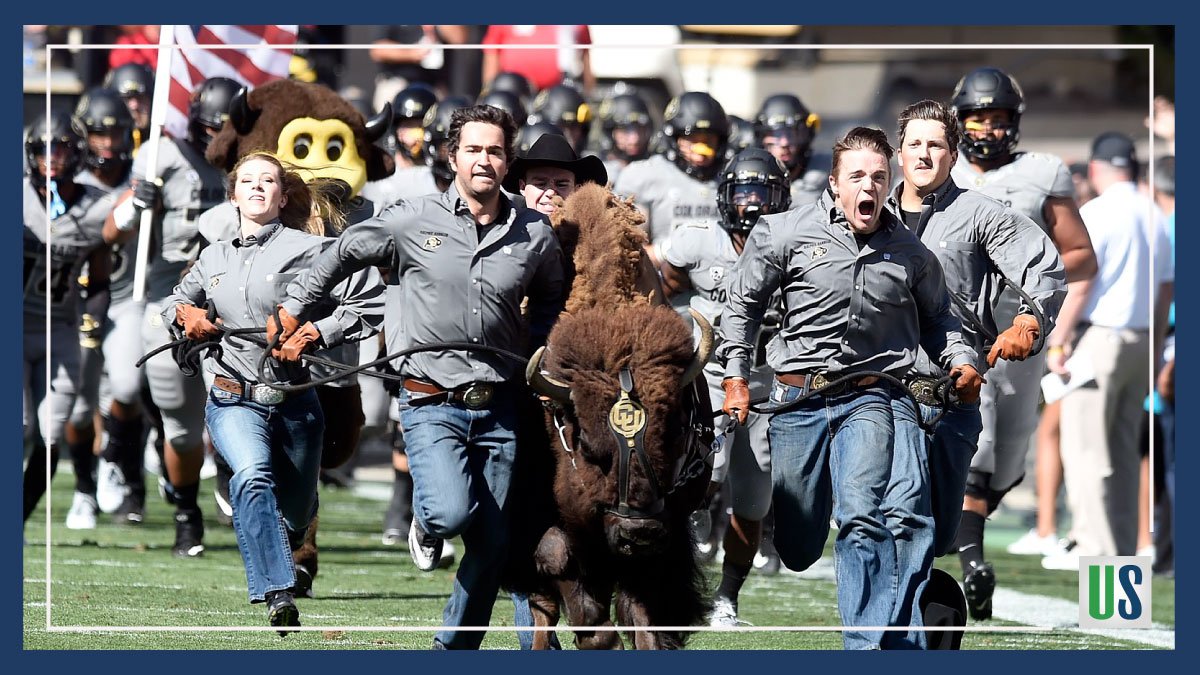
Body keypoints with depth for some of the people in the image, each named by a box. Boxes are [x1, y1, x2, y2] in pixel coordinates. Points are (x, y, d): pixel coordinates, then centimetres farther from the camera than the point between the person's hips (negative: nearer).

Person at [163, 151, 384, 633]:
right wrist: (184, 313, 7)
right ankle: (278, 596, -39)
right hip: (234, 401, 1)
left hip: (295, 402, -1)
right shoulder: (214, 258, 11)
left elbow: (371, 302, -9)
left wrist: (319, 333, -18)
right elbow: (176, 301, 30)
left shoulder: (310, 249, -4)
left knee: (293, 516, 14)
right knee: (253, 476, -31)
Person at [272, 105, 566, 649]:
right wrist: (293, 308, 17)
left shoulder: (535, 235, 3)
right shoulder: (412, 221, -4)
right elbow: (343, 253, 12)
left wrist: (536, 350, 8)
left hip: (499, 407, 3)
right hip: (431, 405, -3)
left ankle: (455, 651, 21)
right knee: (452, 512, -24)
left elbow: (552, 299, 23)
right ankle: (427, 526, 14)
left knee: (492, 545, 3)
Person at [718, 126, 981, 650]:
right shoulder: (786, 233, 0)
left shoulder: (909, 251, 7)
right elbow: (742, 302, 10)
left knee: (862, 518, -22)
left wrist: (960, 360, 5)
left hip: (869, 398, 0)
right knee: (796, 544, 8)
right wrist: (736, 376, 6)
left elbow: (936, 316, 23)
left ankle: (867, 645, -26)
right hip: (798, 399, 1)